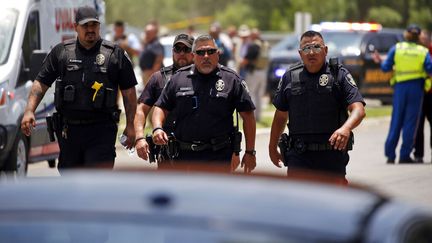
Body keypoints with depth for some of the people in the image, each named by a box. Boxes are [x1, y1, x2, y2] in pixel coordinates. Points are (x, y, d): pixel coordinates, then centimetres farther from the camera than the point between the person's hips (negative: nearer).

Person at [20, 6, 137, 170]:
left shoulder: (115, 54, 4)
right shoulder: (60, 52, 8)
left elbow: (129, 91, 7)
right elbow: (41, 83, 7)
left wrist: (130, 125, 2)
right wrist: (29, 111, -6)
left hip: (101, 131, -3)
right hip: (69, 130, 3)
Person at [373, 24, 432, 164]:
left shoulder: (396, 48, 1)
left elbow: (386, 68, 1)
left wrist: (379, 62, 20)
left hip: (400, 87, 1)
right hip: (416, 88, -1)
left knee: (396, 120, 8)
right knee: (411, 121, 2)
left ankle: (390, 155, 5)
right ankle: (405, 155, 1)